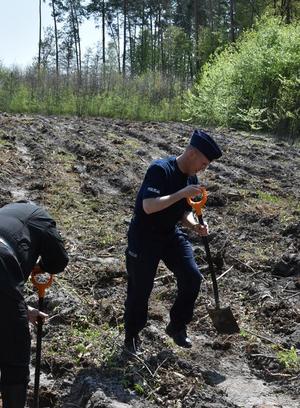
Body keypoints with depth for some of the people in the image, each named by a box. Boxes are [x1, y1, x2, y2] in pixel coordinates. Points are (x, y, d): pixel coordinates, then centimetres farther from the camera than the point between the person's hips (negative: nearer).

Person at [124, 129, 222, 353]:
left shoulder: (192, 178, 0)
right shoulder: (160, 169, -24)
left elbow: (185, 211, 9)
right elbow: (149, 206, -33)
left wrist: (195, 225, -12)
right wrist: (182, 193, -35)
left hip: (172, 235, 7)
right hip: (144, 237, -6)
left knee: (192, 278, -5)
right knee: (140, 288, 2)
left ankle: (177, 326, 16)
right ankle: (132, 334, 25)